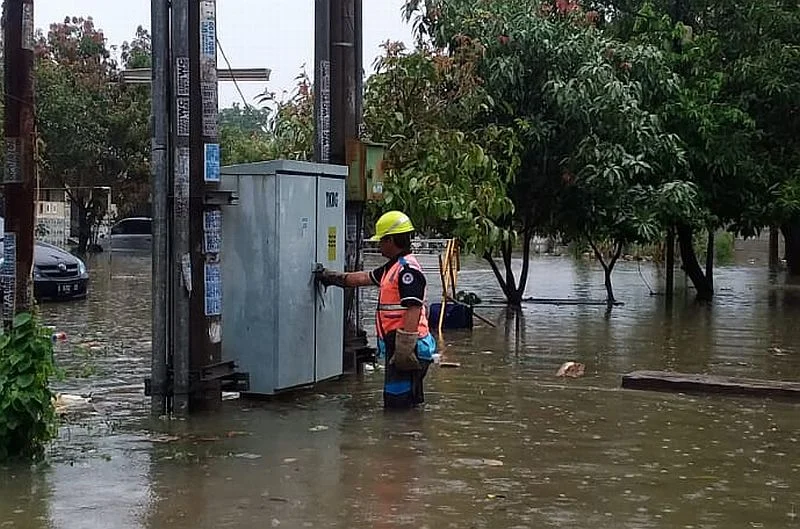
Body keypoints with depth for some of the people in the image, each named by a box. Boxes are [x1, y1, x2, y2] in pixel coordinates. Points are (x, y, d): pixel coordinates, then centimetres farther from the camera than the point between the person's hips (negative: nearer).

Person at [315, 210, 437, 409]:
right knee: (393, 401, 13)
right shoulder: (393, 267, 18)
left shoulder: (408, 269, -15)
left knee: (398, 401, -10)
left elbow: (414, 310, -23)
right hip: (396, 346, 11)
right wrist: (334, 277, 41)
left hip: (407, 347, -11)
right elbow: (364, 278, 33)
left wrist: (405, 347, -27)